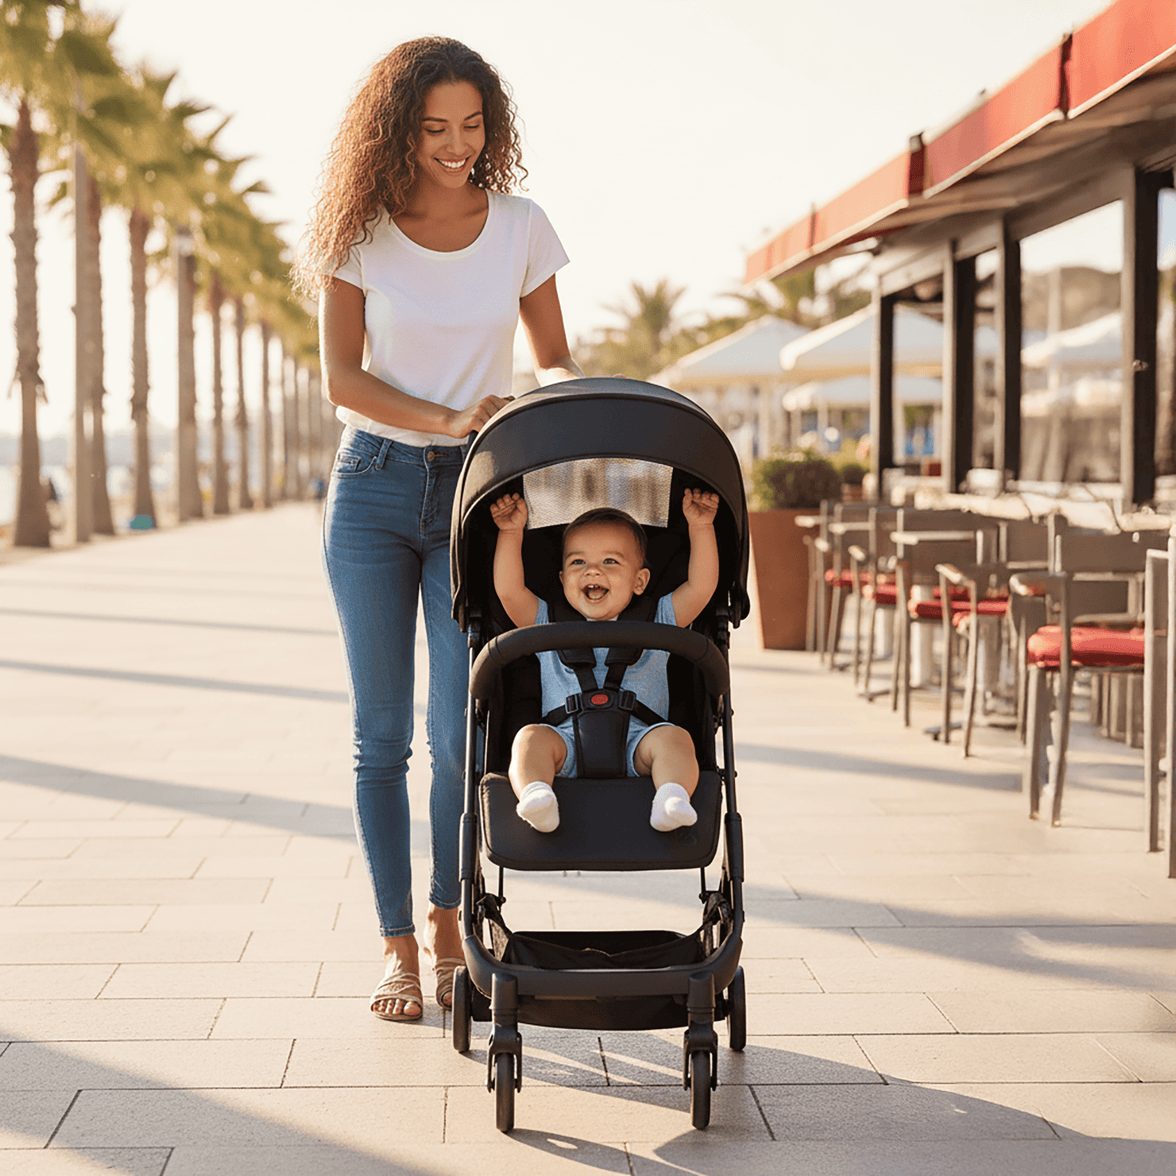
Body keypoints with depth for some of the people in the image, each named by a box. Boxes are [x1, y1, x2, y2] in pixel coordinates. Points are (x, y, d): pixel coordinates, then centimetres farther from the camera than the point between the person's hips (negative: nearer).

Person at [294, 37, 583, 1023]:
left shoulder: (520, 227, 1)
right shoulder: (362, 230, -3)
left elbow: (555, 358, 8)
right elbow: (342, 378, -7)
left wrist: (573, 390, -16)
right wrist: (448, 418, -22)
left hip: (477, 496, 1)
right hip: (374, 488, 0)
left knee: (462, 729, -5)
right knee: (382, 732, 2)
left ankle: (447, 920, 18)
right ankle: (397, 945, 12)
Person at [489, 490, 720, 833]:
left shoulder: (657, 624, 21)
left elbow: (702, 587, 12)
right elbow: (508, 590, 10)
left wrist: (701, 527, 7)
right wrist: (511, 532, 8)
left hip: (636, 744, 0)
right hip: (566, 741, 0)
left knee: (674, 738, -30)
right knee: (530, 737, -30)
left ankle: (672, 798, -53)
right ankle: (534, 796, -55)